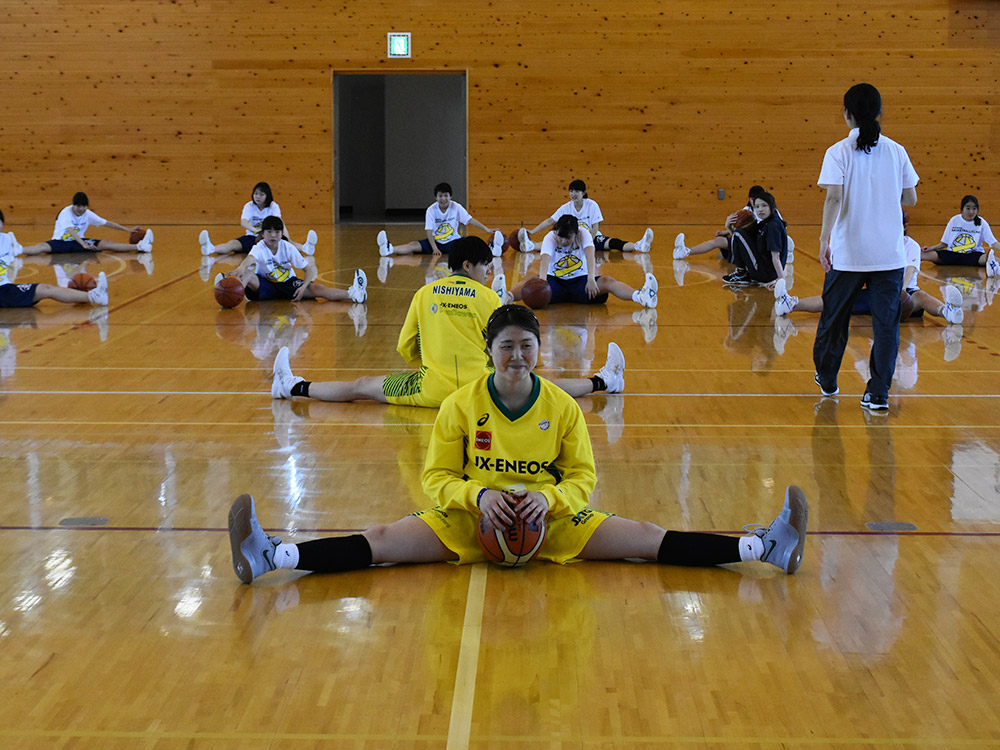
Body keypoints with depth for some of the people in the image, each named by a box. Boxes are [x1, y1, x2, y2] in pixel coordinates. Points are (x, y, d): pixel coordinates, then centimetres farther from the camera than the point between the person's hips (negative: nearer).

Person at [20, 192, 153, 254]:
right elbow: (70, 231, -34)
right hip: (61, 241, -3)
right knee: (43, 247, -36)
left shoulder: (88, 214, -2)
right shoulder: (66, 213, -19)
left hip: (78, 241, 3)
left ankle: (139, 246, -26)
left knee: (106, 245, -13)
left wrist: (127, 230, 7)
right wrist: (83, 245, -50)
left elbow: (106, 223, 8)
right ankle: (17, 250, -58)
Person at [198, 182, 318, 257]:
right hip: (252, 237, 0)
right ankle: (210, 248, -56)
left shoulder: (274, 206, -4)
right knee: (234, 244, -28)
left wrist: (288, 239, -41)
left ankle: (305, 248, -58)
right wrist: (254, 230, -44)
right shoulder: (249, 206, -3)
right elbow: (243, 221, -21)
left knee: (284, 241, -31)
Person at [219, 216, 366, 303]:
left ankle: (353, 294, -41)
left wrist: (303, 287, -26)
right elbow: (250, 258, -43)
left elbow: (309, 268, -8)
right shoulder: (260, 248, -17)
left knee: (317, 289, -23)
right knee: (248, 274, -31)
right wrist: (241, 269, -66)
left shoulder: (288, 248, -10)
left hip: (288, 283, 1)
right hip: (265, 285, 0)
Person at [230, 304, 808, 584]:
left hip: (553, 520, 1)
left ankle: (765, 548, -17)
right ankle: (271, 556, -33)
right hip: (471, 520, 0)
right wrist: (478, 495, -22)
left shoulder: (564, 408, -3)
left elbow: (583, 477, 1)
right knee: (386, 541, -20)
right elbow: (436, 477, -3)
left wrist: (549, 498, -20)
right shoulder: (461, 407, -5)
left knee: (644, 538, -11)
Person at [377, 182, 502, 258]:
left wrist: (487, 230, -17)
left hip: (453, 241, 0)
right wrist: (434, 248, -24)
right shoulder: (431, 210, -8)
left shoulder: (456, 207, -7)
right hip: (435, 241, 0)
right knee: (414, 245, -24)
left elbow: (471, 220, -8)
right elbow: (429, 231, -12)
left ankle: (491, 249, -54)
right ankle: (389, 249, -46)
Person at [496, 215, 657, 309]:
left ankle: (640, 296, -47)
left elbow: (590, 255, -27)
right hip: (556, 281, 0)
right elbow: (545, 260, -30)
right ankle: (507, 296, -57)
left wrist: (591, 279, -46)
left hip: (580, 280, 0)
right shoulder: (550, 238, -11)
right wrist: (542, 281, -50)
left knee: (607, 281, -26)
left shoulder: (583, 234, -9)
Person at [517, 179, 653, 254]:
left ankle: (639, 246, -52)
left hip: (593, 238, -2)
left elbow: (595, 227, -12)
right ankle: (530, 246, -47)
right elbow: (550, 221, 0)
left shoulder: (592, 205, -9)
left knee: (613, 243, -29)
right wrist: (532, 232, -9)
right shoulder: (565, 208, -1)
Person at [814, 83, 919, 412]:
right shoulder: (896, 151, 3)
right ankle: (878, 393, -1)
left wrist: (824, 239, -14)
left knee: (834, 317, 16)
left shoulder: (839, 152, -5)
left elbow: (833, 198, -16)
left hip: (847, 252, -1)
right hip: (890, 253, 1)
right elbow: (911, 199, 8)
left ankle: (827, 379, 32)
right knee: (886, 322, 3)